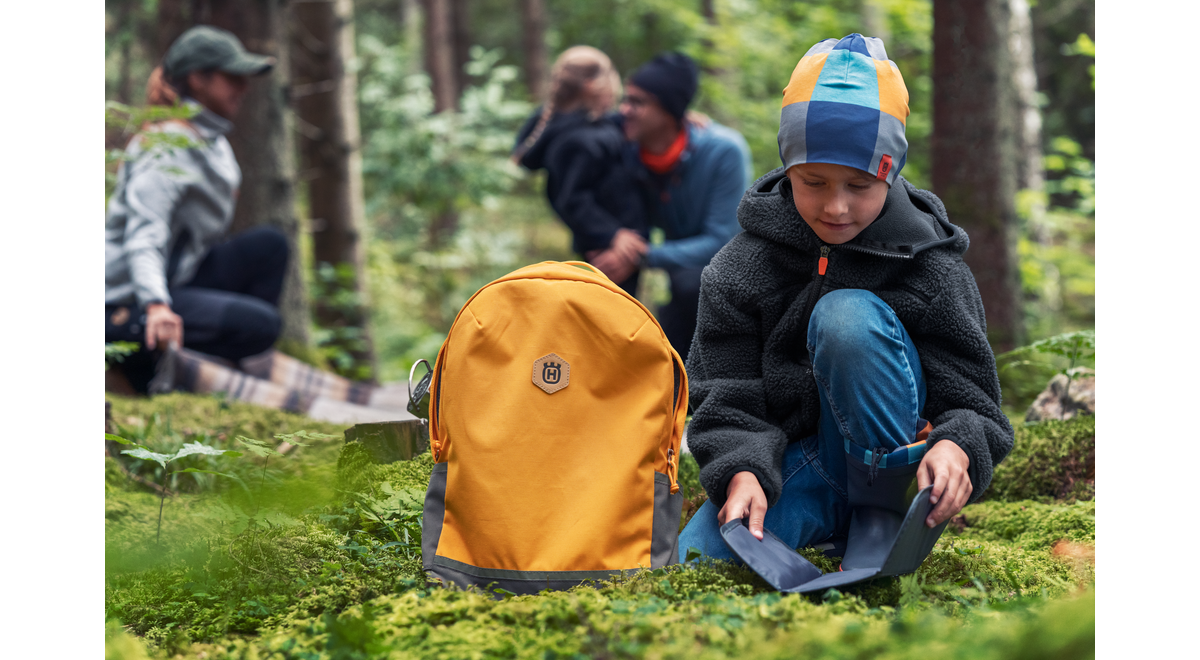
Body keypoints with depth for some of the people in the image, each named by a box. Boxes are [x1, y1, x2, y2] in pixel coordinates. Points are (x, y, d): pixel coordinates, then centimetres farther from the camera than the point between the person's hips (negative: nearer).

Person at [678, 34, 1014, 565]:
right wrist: (742, 472, -29)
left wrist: (956, 447, -33)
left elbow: (970, 401, -7)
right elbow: (727, 399, -6)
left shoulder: (932, 272, -7)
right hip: (793, 468, 2)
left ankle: (890, 519, -19)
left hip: (885, 461, -1)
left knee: (847, 316, -27)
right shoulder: (742, 269, -4)